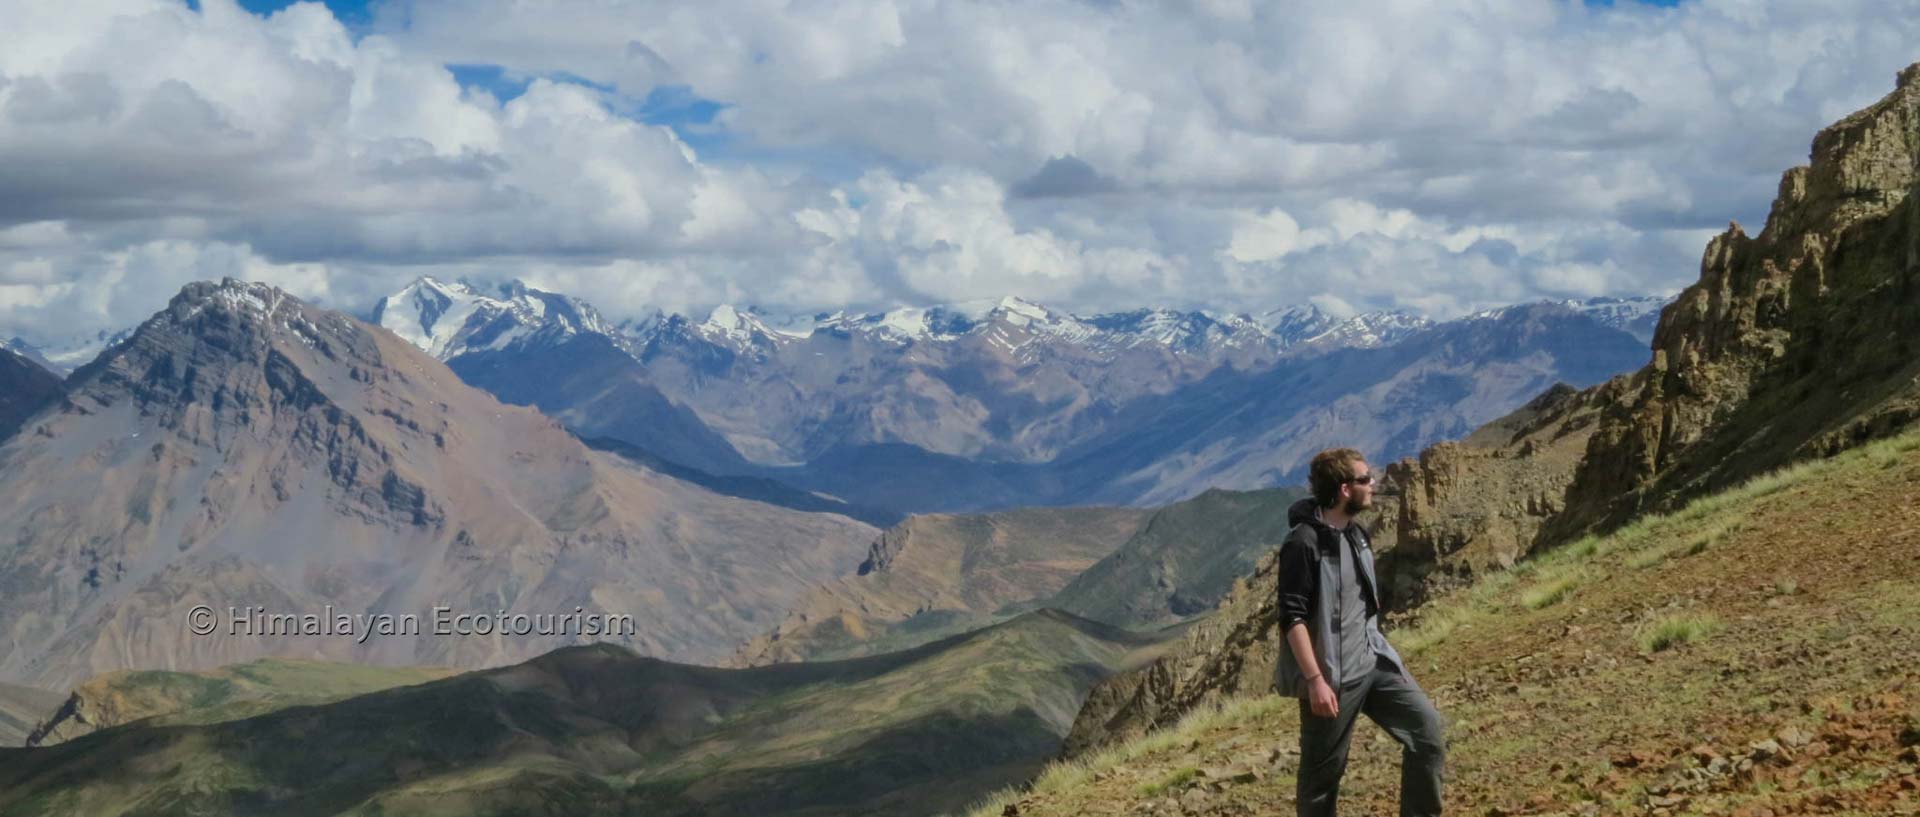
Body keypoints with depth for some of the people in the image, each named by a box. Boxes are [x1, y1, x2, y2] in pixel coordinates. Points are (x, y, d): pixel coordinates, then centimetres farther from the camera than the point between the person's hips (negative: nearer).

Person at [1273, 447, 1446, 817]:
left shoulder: (1357, 534, 9)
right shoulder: (1303, 543, -17)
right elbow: (1292, 618, -20)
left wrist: (1388, 656, 22)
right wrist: (1315, 680, -24)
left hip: (1372, 663, 8)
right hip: (1331, 676, -8)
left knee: (1427, 728, -2)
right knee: (1322, 773, 3)